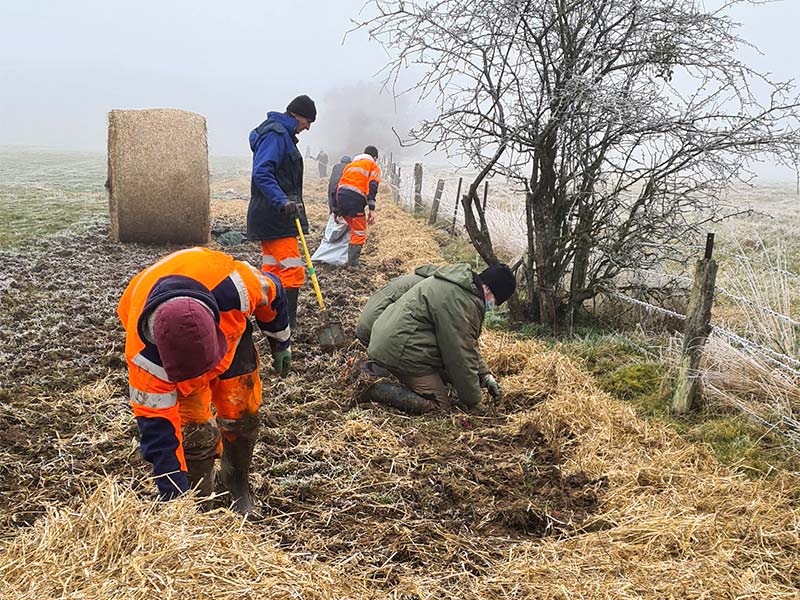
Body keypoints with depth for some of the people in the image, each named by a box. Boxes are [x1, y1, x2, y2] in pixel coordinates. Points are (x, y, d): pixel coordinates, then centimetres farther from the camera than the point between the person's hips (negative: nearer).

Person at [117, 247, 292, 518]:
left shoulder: (236, 285, -44)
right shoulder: (143, 350, -42)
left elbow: (271, 291, -18)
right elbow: (155, 421, -32)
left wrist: (281, 342, 0)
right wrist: (175, 496, -31)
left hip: (228, 323, 2)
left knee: (241, 412, -1)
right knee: (193, 426, -13)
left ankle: (238, 489, 22)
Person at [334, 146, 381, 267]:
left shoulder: (350, 165, 32)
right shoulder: (373, 166, 14)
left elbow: (338, 186, 27)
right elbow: (372, 186, -5)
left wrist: (336, 208, 30)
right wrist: (372, 209, -13)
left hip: (341, 196, 6)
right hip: (355, 199, -6)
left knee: (355, 230, 22)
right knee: (360, 233, 2)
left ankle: (351, 260, 21)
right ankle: (353, 264, -5)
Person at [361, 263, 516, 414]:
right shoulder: (459, 301, -22)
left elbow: (468, 342, 21)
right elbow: (460, 354, -18)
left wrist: (485, 376, 17)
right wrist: (471, 400, -6)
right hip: (400, 351, -11)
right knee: (439, 405, -7)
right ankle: (377, 391, -10)